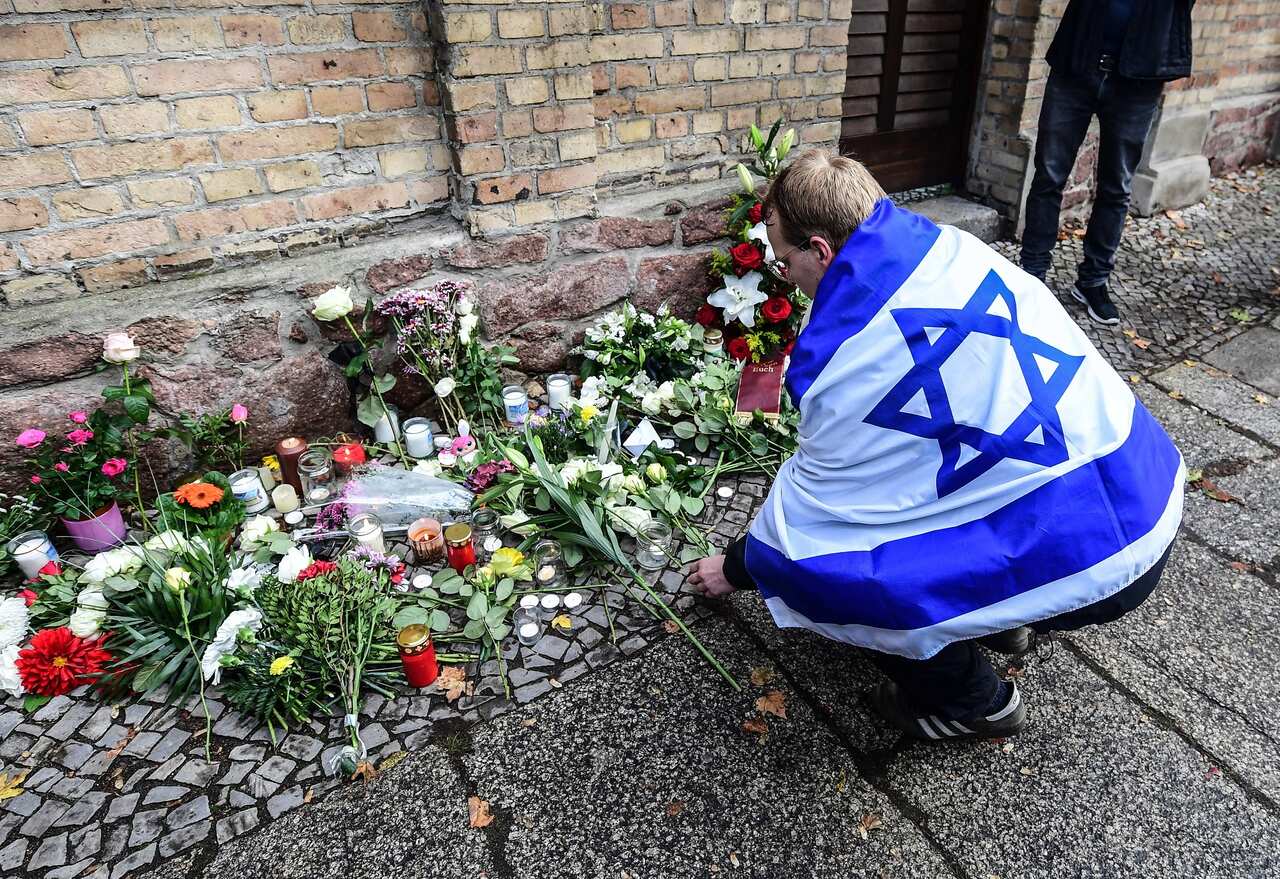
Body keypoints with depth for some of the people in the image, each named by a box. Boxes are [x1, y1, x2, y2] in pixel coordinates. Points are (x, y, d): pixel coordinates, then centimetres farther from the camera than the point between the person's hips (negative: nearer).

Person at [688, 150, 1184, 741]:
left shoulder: (852, 360, -23)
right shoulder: (950, 247, 0)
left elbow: (807, 508, -9)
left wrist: (735, 569, 10)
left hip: (1091, 558, -9)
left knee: (806, 563, -10)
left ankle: (974, 703, 13)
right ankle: (1000, 618, 29)